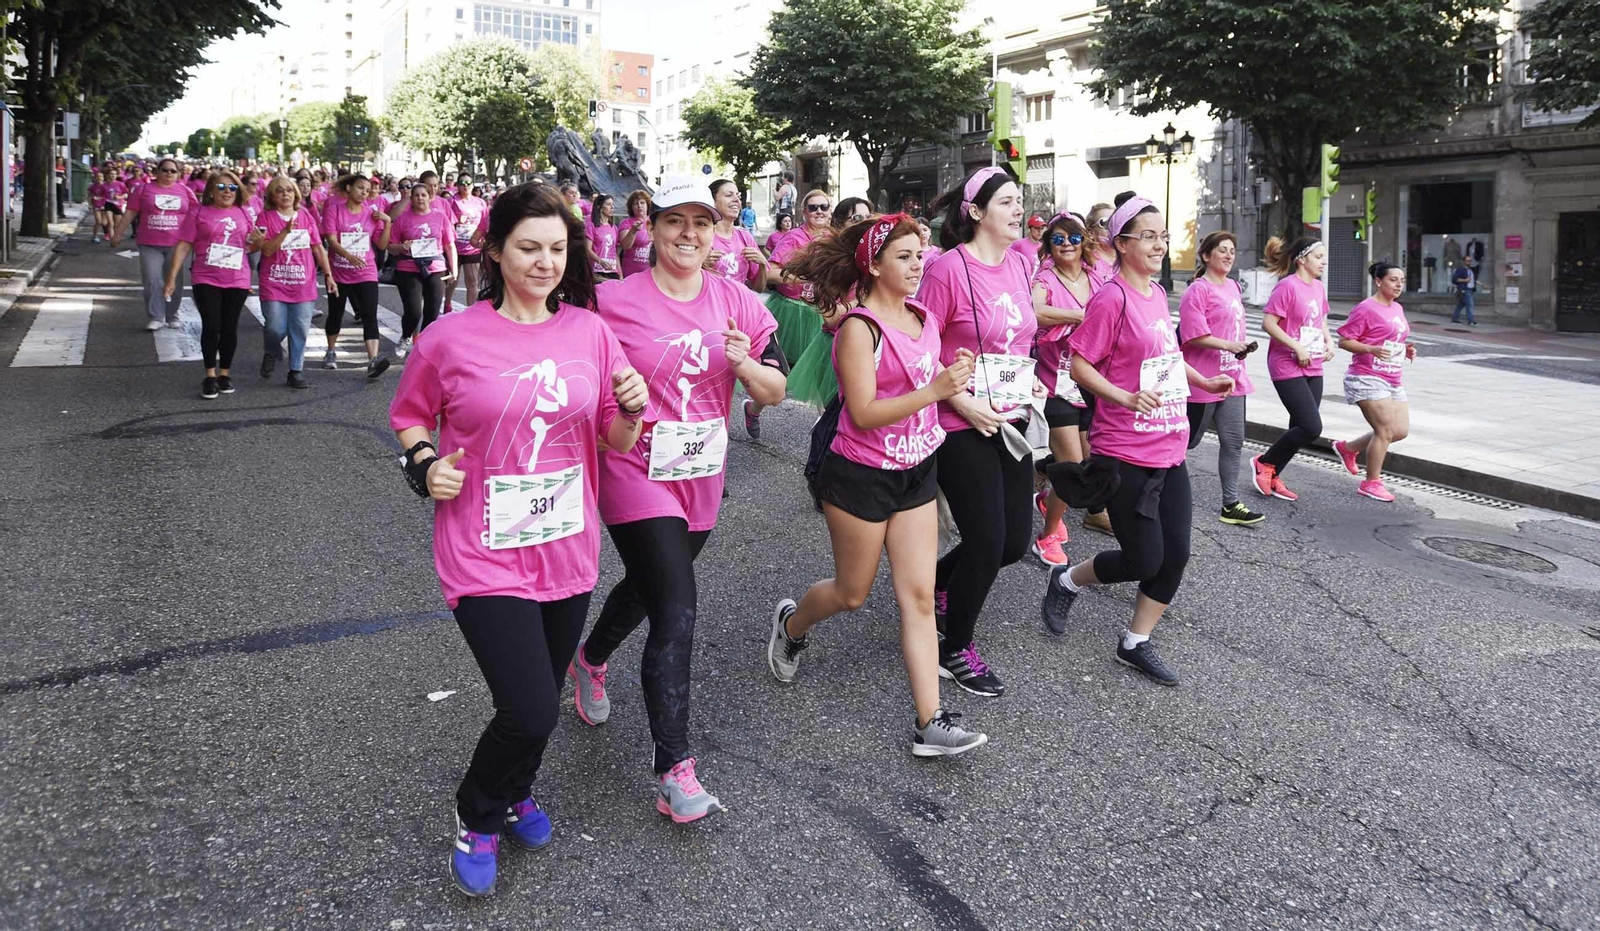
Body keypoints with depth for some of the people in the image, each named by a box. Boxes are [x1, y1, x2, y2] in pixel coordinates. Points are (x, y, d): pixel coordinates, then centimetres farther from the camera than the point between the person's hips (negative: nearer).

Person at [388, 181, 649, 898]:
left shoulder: (590, 331, 0)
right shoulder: (451, 337, -10)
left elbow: (617, 441, 7)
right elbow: (409, 414, 7)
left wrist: (632, 409, -14)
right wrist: (424, 464, -12)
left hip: (568, 553, 4)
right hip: (486, 558, -4)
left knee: (539, 699, 18)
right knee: (532, 713, -11)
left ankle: (515, 791, 50)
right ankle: (478, 816, 21)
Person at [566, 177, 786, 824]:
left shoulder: (736, 303, 1)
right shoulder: (615, 302, -12)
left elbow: (775, 392, 2)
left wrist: (743, 363, -17)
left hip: (701, 479, 6)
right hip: (637, 474, -6)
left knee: (649, 587, 25)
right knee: (677, 613, -13)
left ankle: (591, 660, 57)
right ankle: (674, 775, -5)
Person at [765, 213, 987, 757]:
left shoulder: (922, 319, 6)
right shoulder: (860, 328, -17)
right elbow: (864, 413, -22)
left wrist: (955, 376, 1)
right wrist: (934, 390, -29)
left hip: (916, 473, 6)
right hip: (861, 478, -6)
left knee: (919, 596, 2)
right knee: (852, 594, 10)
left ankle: (930, 724, 3)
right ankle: (790, 624, 44)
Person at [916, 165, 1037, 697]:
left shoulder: (1022, 264, 8)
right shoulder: (948, 269, -13)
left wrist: (1026, 382, 12)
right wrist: (964, 403, -17)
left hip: (1009, 424, 7)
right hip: (962, 428, -7)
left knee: (1016, 540, 11)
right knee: (987, 542, -3)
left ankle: (935, 583, 39)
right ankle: (955, 651, 20)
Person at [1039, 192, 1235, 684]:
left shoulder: (1157, 293, 11)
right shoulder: (1112, 298, -14)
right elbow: (1079, 364, -15)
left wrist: (1203, 380, 19)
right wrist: (1126, 398, -27)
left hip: (1170, 448, 8)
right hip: (1126, 453, -8)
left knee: (1176, 553, 7)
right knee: (1144, 559, -2)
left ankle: (1136, 643, 22)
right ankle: (1067, 580, 26)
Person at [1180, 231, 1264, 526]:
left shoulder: (1234, 287, 13)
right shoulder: (1197, 290, -12)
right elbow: (1193, 335, -19)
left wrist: (1243, 346, 15)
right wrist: (1229, 345, -25)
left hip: (1232, 378, 8)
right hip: (1202, 380, -7)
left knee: (1233, 442, 5)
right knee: (1188, 440, 4)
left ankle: (1231, 505, 10)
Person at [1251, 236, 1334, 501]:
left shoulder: (1319, 287, 11)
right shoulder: (1288, 286, -14)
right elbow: (1268, 323, -18)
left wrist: (1329, 341, 6)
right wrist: (1297, 348, -20)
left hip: (1313, 368, 8)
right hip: (1288, 367, -8)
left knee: (1301, 427, 9)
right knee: (1311, 427, -12)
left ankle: (1273, 476, 22)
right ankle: (1264, 463, 7)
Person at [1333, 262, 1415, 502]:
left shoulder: (1397, 309, 14)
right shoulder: (1366, 309, -11)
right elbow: (1344, 341, -13)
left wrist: (1407, 349, 5)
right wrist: (1372, 349, -27)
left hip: (1393, 381, 9)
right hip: (1368, 378, -9)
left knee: (1401, 430, 7)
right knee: (1386, 430, -10)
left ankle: (1348, 448, 26)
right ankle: (1371, 483, 5)